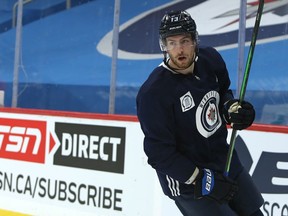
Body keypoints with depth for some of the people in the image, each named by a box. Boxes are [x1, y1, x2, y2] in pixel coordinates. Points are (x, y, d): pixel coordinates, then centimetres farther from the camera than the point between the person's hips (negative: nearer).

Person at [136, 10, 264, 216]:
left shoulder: (210, 59, -7)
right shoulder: (153, 92, -26)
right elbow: (159, 153, -23)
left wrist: (232, 109, -8)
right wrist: (201, 180, -26)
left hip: (224, 159, 7)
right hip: (186, 179, -7)